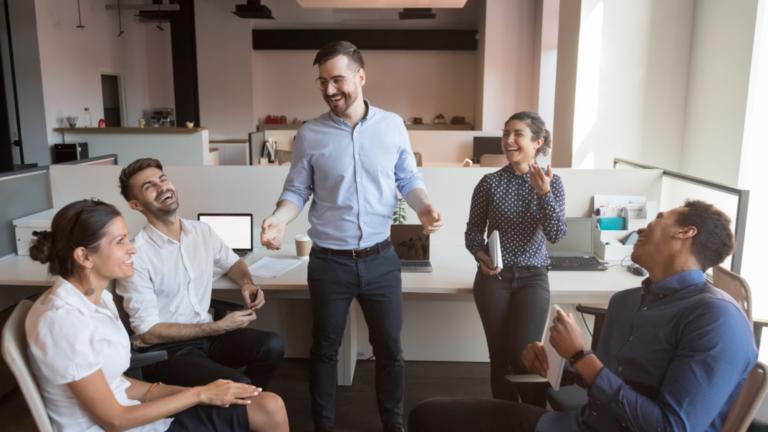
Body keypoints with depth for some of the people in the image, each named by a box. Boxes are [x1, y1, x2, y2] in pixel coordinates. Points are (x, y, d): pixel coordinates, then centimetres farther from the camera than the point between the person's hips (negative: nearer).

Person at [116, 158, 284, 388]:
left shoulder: (202, 231, 2)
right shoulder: (136, 254, -16)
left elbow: (232, 262, 22)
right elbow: (148, 331, -15)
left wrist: (247, 283, -2)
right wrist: (218, 327, -15)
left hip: (206, 335, 6)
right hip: (163, 350, -6)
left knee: (271, 346, -18)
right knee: (238, 385, -28)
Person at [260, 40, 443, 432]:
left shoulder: (392, 126, -1)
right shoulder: (309, 134, -4)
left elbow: (408, 179, 6)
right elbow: (297, 190, 0)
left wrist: (424, 207, -13)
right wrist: (279, 218, -19)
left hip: (380, 259, 1)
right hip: (329, 262, -1)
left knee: (389, 347, 14)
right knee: (324, 349, 14)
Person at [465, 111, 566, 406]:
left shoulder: (552, 182, 0)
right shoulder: (490, 182, -2)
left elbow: (555, 234, -10)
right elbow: (473, 230, 4)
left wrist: (543, 193, -23)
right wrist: (480, 255, -16)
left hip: (533, 277, 0)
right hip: (493, 277, 1)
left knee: (523, 355, -9)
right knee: (500, 355, 5)